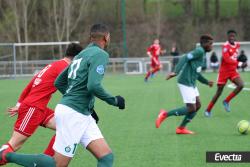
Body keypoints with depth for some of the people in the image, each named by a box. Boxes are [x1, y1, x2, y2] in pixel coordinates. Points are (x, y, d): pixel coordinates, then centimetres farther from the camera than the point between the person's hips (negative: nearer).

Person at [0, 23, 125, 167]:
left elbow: (59, 83, 23)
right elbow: (93, 86, -24)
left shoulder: (81, 55, 18)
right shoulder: (100, 54, -10)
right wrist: (113, 100, -9)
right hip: (73, 113, -9)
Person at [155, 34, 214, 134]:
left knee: (198, 105, 8)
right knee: (191, 108, -9)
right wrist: (176, 72, -33)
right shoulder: (199, 51, -12)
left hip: (191, 83, 10)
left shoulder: (202, 54, 19)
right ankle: (165, 114, -1)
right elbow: (185, 58, -24)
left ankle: (181, 128, 12)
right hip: (186, 83, -10)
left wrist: (207, 82, 21)